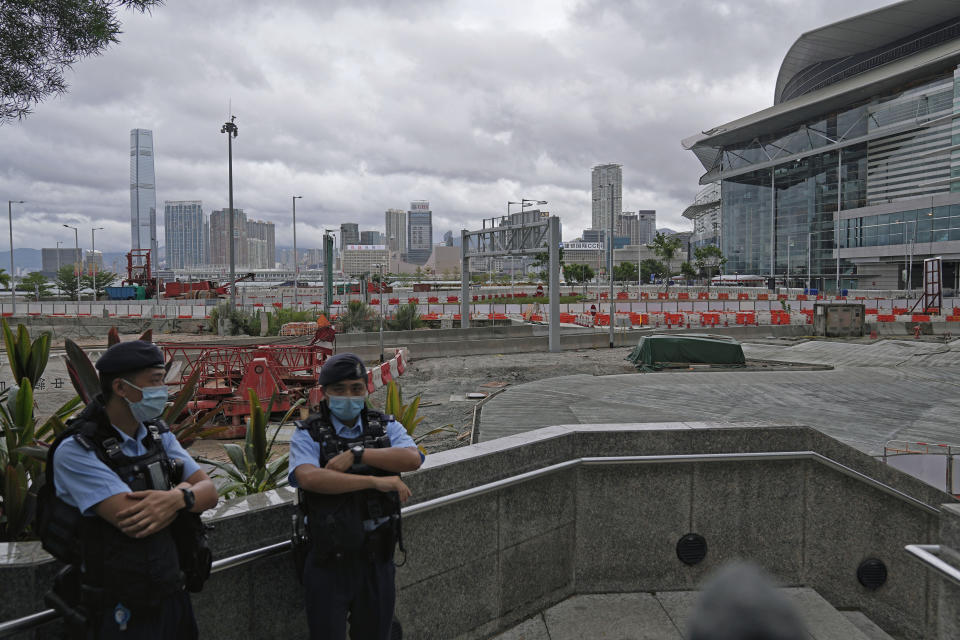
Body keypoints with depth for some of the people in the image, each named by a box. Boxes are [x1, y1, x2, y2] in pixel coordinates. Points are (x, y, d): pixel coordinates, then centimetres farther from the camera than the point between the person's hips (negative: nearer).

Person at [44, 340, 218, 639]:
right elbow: (133, 522, -28)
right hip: (119, 615, -6)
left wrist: (179, 498, -25)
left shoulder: (159, 435, 3)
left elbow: (209, 492, -3)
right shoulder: (76, 451, -18)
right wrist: (184, 488, -12)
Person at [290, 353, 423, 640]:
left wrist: (356, 453, -24)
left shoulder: (387, 427, 3)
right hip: (328, 562, -2)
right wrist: (375, 481, -27)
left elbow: (412, 459, -17)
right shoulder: (308, 435, -5)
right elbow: (309, 477, -25)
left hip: (377, 559, 3)